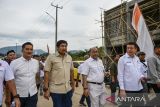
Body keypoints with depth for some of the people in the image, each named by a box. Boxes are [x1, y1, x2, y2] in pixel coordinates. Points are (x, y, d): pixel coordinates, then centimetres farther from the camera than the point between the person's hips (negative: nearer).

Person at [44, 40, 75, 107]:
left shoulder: (69, 57, 6)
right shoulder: (51, 57, -8)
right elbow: (46, 73, -11)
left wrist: (73, 84, 14)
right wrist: (46, 89, -13)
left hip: (68, 89, 5)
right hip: (56, 90, -4)